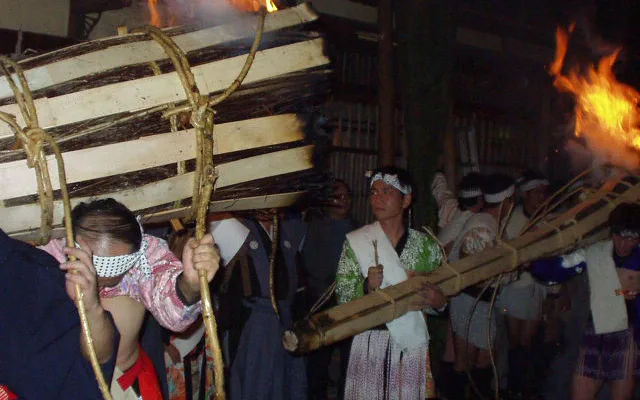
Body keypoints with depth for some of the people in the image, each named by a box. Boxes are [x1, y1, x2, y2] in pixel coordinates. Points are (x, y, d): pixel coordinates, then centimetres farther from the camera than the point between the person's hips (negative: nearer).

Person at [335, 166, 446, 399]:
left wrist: (438, 301, -12)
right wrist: (366, 287, -20)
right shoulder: (356, 242, -1)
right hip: (370, 342, -1)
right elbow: (341, 295, -2)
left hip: (412, 344, 1)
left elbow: (441, 296, 9)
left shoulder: (426, 245, 2)